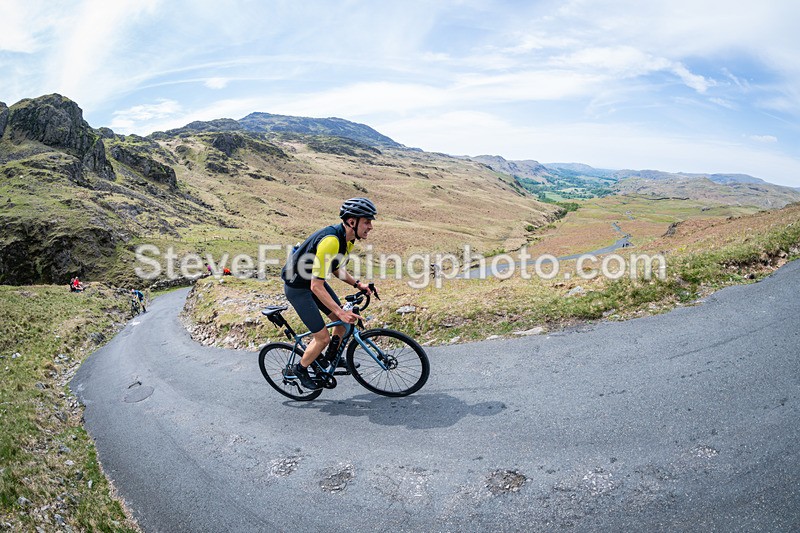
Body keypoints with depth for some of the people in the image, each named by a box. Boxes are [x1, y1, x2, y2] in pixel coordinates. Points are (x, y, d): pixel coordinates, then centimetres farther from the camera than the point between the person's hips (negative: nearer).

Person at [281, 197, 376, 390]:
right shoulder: (330, 241, -34)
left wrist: (357, 284, -2)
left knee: (344, 321, 9)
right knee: (323, 338, -7)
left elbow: (336, 269, 11)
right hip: (298, 288, -9)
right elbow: (316, 287, -33)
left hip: (315, 281, 9)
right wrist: (341, 312, -33)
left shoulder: (347, 238, -5)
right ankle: (300, 369, 19)